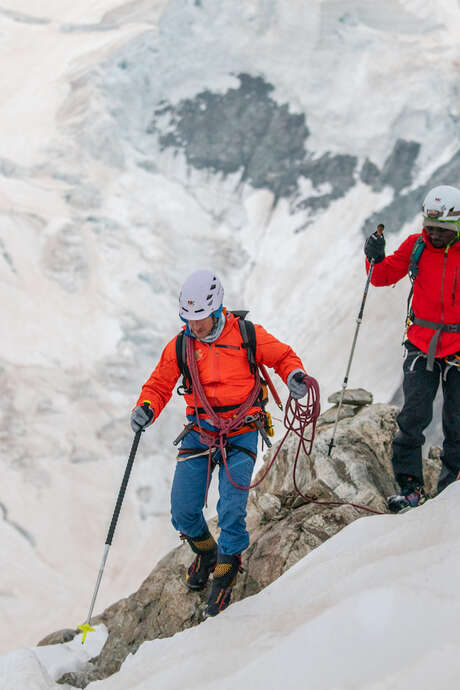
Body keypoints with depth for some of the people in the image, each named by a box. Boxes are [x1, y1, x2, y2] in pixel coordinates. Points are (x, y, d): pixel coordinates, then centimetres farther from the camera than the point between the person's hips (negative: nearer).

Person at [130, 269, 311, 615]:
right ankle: (206, 551, 30)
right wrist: (146, 408, -10)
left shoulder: (246, 334, -4)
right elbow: (160, 385, 10)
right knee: (183, 511, -3)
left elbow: (282, 356, 8)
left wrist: (295, 375, -14)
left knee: (231, 512, -13)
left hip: (241, 434, -3)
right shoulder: (180, 346, 2)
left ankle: (225, 575, 11)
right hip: (199, 434, 3)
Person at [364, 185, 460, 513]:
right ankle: (411, 487, 2)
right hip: (421, 346, 1)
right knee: (414, 416, -6)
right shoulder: (416, 246, 0)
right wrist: (376, 259, -12)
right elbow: (384, 276, 6)